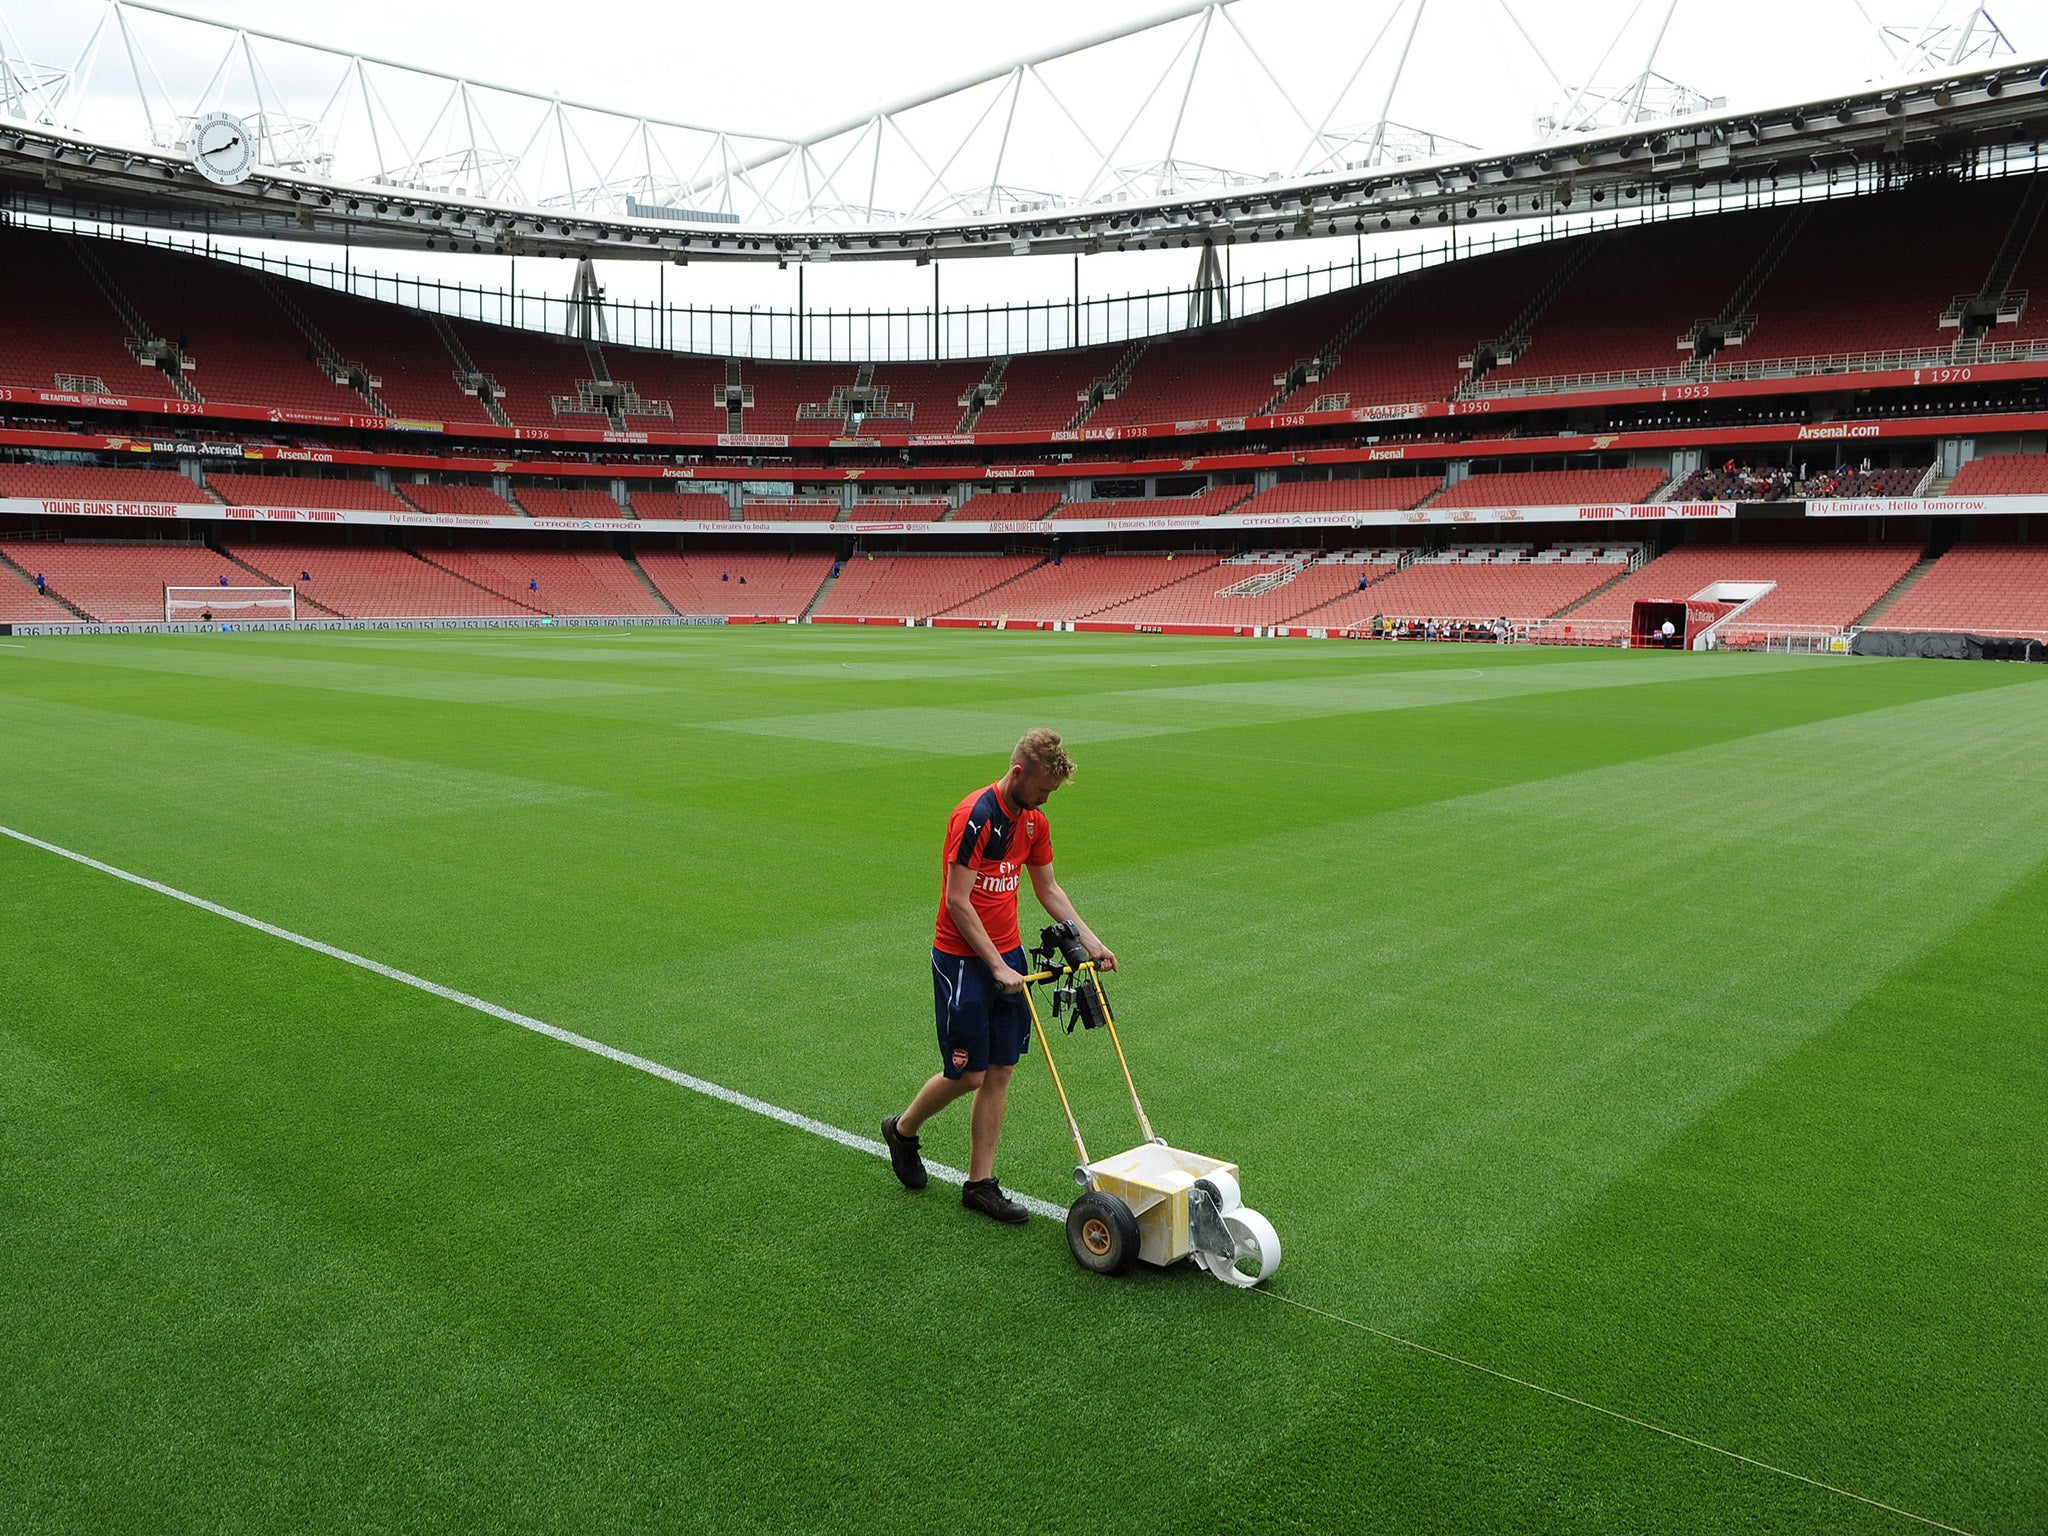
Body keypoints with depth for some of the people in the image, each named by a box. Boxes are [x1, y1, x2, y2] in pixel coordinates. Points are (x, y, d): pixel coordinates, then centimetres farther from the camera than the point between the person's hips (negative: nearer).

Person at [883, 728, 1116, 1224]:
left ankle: (980, 1183, 16)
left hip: (1008, 954, 7)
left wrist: (1090, 940, 9)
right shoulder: (975, 816, -19)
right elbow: (957, 902, -20)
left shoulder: (1034, 821, 6)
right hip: (963, 959, -7)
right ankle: (903, 1130, 27)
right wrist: (997, 967, -19)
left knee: (1000, 1071, 7)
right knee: (967, 1074, -1)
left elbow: (1048, 889, 17)